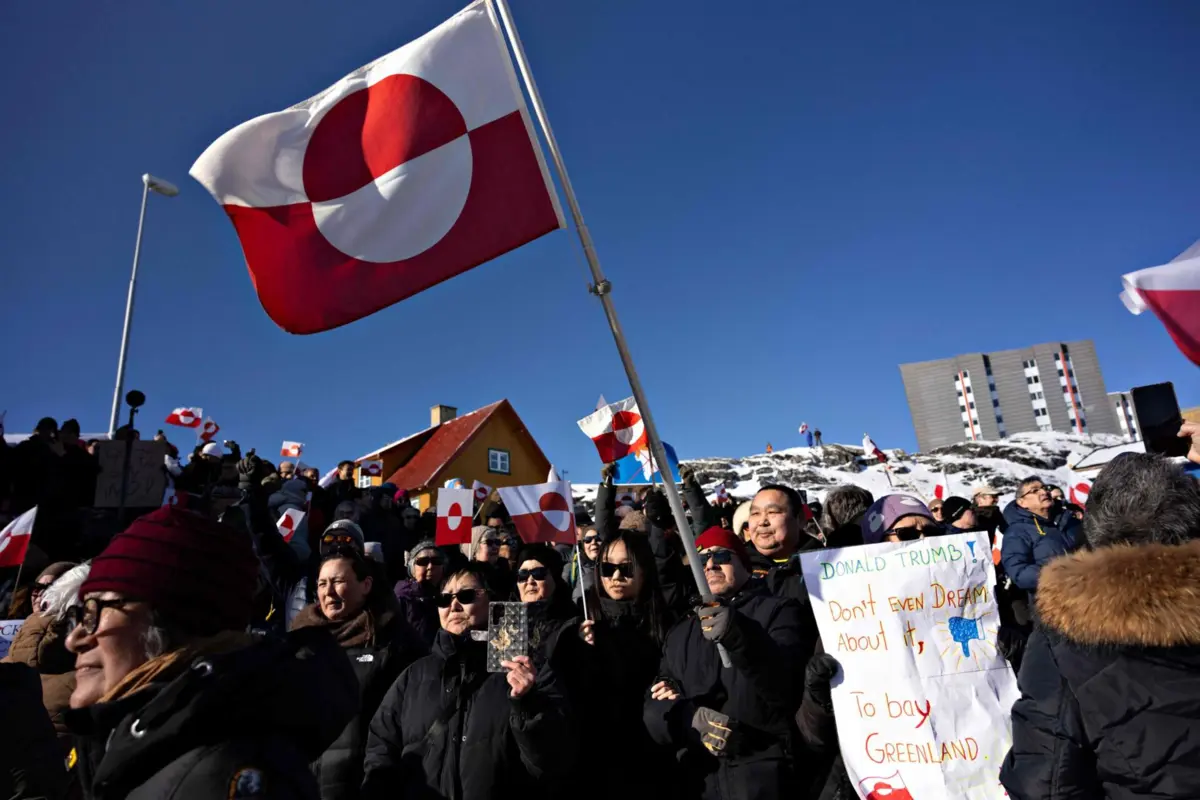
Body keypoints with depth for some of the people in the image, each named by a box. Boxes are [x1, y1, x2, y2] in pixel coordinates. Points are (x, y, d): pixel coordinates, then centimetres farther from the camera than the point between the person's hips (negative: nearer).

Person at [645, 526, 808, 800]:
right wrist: (692, 719, -14)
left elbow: (787, 685, -15)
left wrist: (738, 637, -31)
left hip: (764, 773, -4)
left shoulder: (779, 611, 1)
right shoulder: (680, 634, 15)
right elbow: (654, 710, 7)